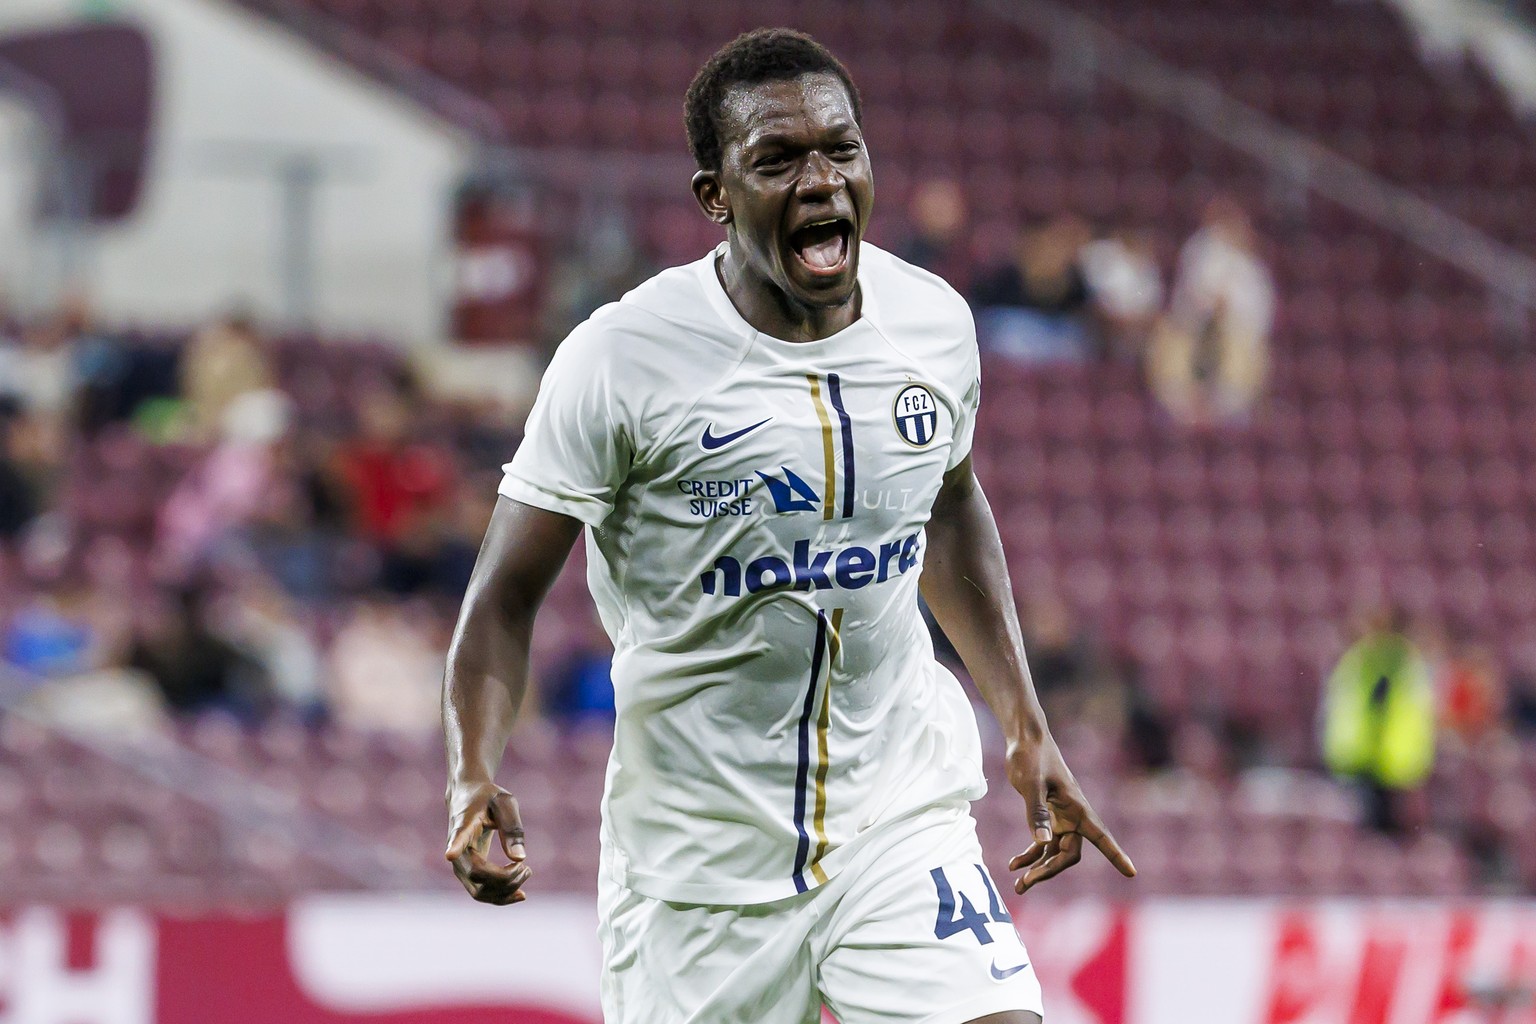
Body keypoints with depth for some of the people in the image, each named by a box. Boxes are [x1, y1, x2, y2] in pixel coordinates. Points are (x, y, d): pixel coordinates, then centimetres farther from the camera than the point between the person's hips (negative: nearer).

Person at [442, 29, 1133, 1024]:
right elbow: (508, 593, -9)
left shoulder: (933, 320, -1)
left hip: (903, 821, 3)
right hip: (699, 855, -3)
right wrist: (474, 779, -25)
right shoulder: (624, 358, -15)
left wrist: (1027, 727, 19)